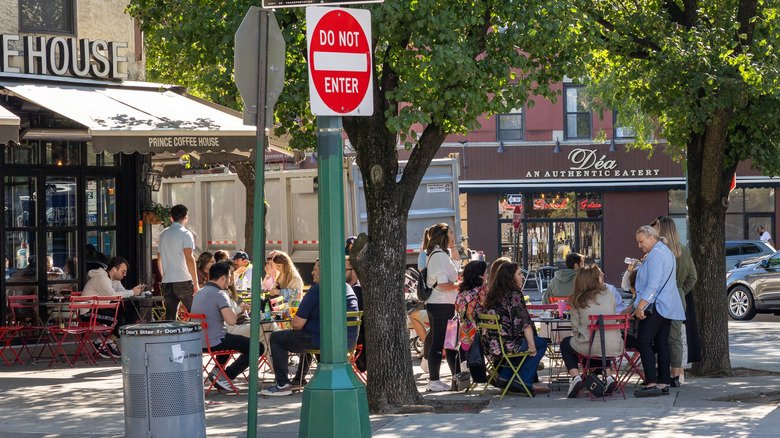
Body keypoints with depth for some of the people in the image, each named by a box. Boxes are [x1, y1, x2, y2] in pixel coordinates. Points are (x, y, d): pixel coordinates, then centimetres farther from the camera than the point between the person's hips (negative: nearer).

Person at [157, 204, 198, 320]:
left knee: (170, 317, 5)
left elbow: (159, 260, 18)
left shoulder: (163, 234, 13)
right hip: (183, 281, -6)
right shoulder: (185, 234, -7)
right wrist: (196, 283, -13)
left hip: (167, 283, 6)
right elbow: (189, 259, -15)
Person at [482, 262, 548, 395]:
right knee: (541, 343, 14)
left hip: (491, 346, 8)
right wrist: (532, 346, -8)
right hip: (508, 345, -8)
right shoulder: (514, 295, -13)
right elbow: (524, 323, -16)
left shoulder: (492, 294, 11)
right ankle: (525, 383, 12)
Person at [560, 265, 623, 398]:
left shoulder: (577, 300, -1)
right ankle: (608, 376, 20)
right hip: (614, 348, 2)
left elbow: (575, 328, 3)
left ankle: (575, 376, 9)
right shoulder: (608, 294, 2)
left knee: (565, 343, 29)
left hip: (591, 348, -2)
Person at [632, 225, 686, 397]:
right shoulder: (666, 251, 21)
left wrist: (641, 306, -22)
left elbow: (653, 284, -20)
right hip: (668, 307, 11)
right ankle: (663, 383, 8)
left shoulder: (656, 254, -12)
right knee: (662, 343, 9)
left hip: (656, 306, -11)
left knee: (644, 341, -14)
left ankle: (652, 383, -22)